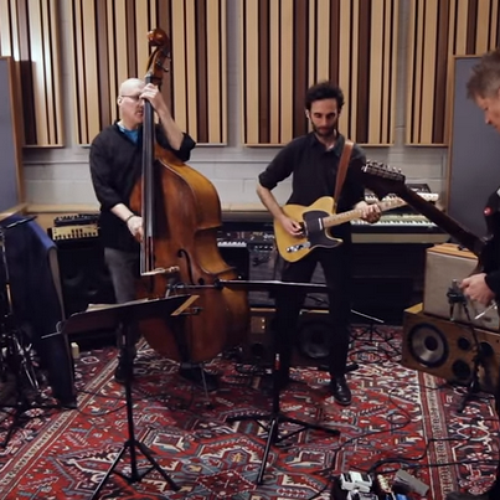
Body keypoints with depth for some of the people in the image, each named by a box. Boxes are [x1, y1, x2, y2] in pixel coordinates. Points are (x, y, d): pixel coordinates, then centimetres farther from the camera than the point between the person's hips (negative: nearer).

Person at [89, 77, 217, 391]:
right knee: (128, 305, 10)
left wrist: (162, 108, -19)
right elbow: (104, 190, -9)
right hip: (121, 240, -1)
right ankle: (126, 359, 31)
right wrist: (129, 217, -24)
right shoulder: (104, 142, 0)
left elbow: (182, 150, -15)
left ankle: (188, 362, 16)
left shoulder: (156, 134, 6)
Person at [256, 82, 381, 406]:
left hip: (337, 238, 1)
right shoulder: (296, 149, -2)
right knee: (287, 307, 4)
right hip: (299, 239, 0)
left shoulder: (354, 155, 1)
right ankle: (282, 369, 23)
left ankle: (338, 376, 20)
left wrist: (365, 209, -18)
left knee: (340, 310, 4)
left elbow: (356, 198, 6)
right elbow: (263, 186, 4)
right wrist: (283, 219, -9)